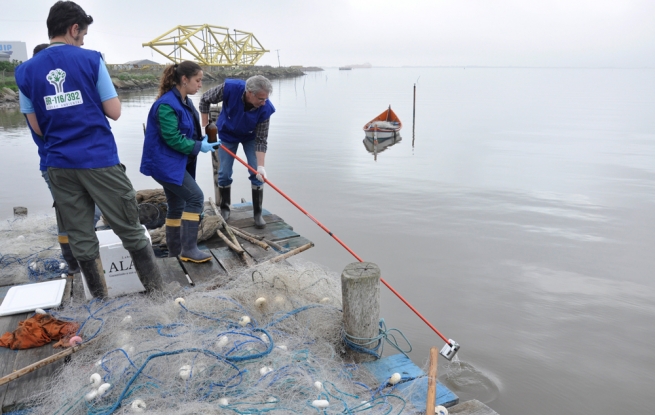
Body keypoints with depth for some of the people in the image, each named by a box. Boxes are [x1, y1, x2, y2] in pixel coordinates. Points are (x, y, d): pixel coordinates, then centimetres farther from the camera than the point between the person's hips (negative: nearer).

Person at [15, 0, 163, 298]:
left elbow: (37, 128, 7)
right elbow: (114, 112, -4)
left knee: (80, 238, 10)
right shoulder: (91, 59, -5)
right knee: (130, 229, 7)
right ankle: (156, 289, 15)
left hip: (59, 165, 4)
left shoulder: (26, 70, 5)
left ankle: (100, 300, 20)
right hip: (99, 160, -3)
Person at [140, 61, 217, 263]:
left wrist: (204, 141, 2)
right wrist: (198, 147, -19)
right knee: (195, 198, -14)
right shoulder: (167, 104, -20)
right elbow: (172, 138, -24)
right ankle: (189, 249, -9)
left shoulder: (184, 102, 11)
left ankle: (175, 251, 23)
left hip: (175, 163, 10)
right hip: (165, 163, -10)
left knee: (177, 205, 13)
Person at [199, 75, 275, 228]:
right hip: (227, 135, 0)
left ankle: (257, 214, 5)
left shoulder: (265, 109, -33)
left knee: (257, 174, -7)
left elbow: (261, 140, -25)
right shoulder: (229, 88, -35)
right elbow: (205, 100, -16)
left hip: (250, 137, 0)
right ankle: (224, 209, 22)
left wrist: (261, 166, -35)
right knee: (224, 174, 3)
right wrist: (205, 127, -12)